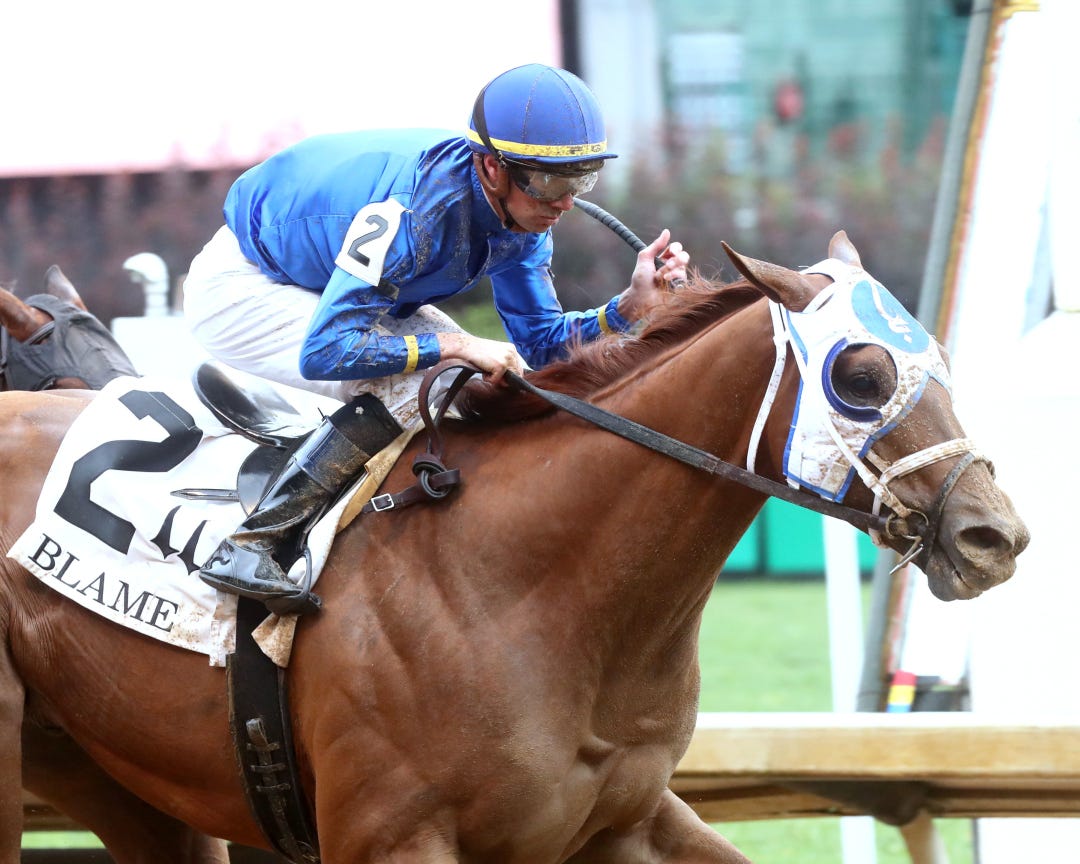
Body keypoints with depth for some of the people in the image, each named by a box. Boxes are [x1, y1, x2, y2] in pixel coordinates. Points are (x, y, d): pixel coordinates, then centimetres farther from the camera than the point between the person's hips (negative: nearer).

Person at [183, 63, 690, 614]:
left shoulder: (521, 212, -13)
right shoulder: (418, 210, -39)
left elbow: (540, 343, -4)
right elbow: (323, 351, -41)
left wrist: (631, 306, -21)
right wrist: (453, 346, -40)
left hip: (339, 287, 9)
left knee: (507, 384, -1)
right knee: (411, 385, -31)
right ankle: (253, 545, -26)